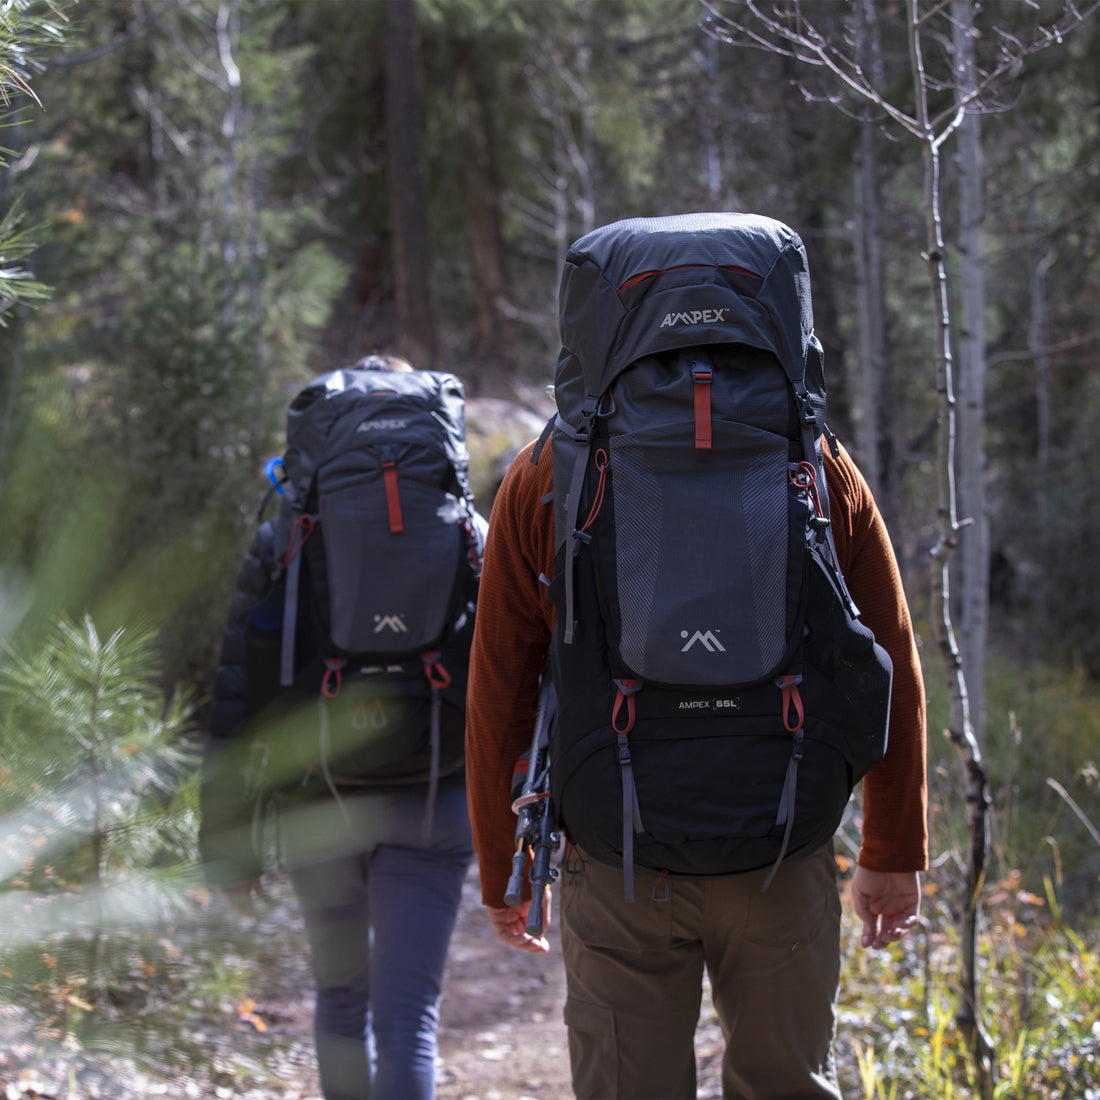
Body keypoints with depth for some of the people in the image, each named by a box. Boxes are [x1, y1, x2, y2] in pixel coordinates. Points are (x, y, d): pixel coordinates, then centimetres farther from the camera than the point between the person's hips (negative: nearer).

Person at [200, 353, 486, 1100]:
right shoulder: (471, 538, 2)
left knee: (340, 997, 21)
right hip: (430, 809, -1)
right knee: (407, 1018, -3)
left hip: (316, 811, 1)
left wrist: (227, 842, 5)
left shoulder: (284, 542, 1)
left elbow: (237, 701, 0)